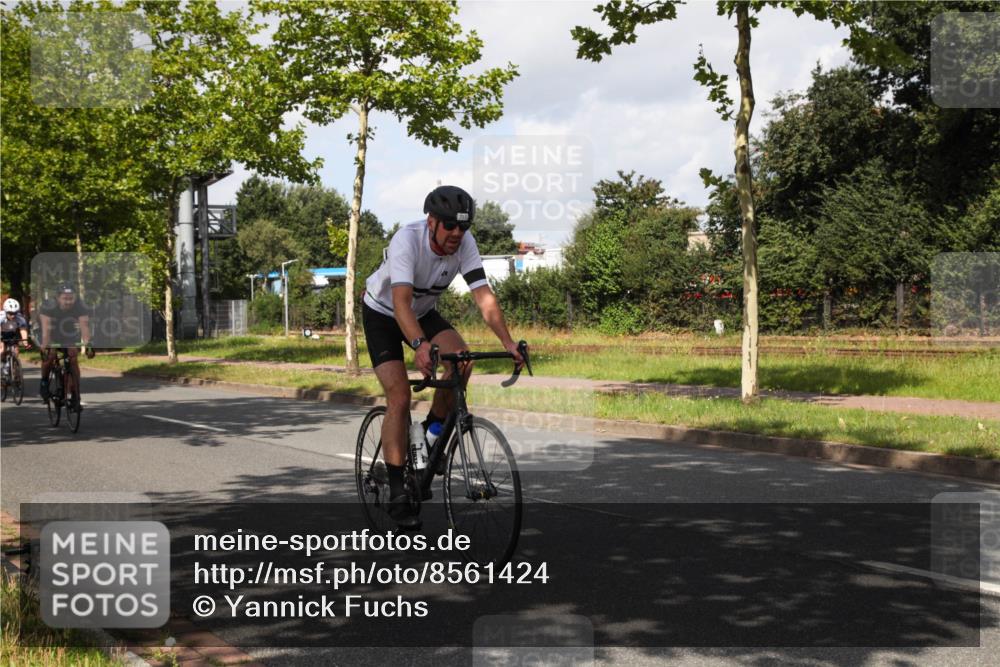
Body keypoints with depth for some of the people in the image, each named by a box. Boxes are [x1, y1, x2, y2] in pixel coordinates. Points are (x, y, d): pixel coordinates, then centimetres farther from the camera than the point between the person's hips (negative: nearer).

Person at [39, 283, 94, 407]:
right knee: (50, 355, -25)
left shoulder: (81, 307, -29)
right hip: (53, 335, -1)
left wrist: (87, 345, -54)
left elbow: (84, 326, -40)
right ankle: (44, 382, 3)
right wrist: (45, 346, -54)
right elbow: (46, 328, -40)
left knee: (73, 358, -16)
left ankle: (76, 397, -11)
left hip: (71, 334, 1)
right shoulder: (48, 307, -32)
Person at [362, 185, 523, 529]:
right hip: (382, 313, -4)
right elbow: (401, 302, -46)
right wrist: (419, 345, -63)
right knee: (399, 398, -16)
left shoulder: (464, 243, -21)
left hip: (424, 311, 4)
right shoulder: (406, 240, -35)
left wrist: (509, 343, -40)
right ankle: (397, 495, -8)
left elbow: (484, 296, -27)